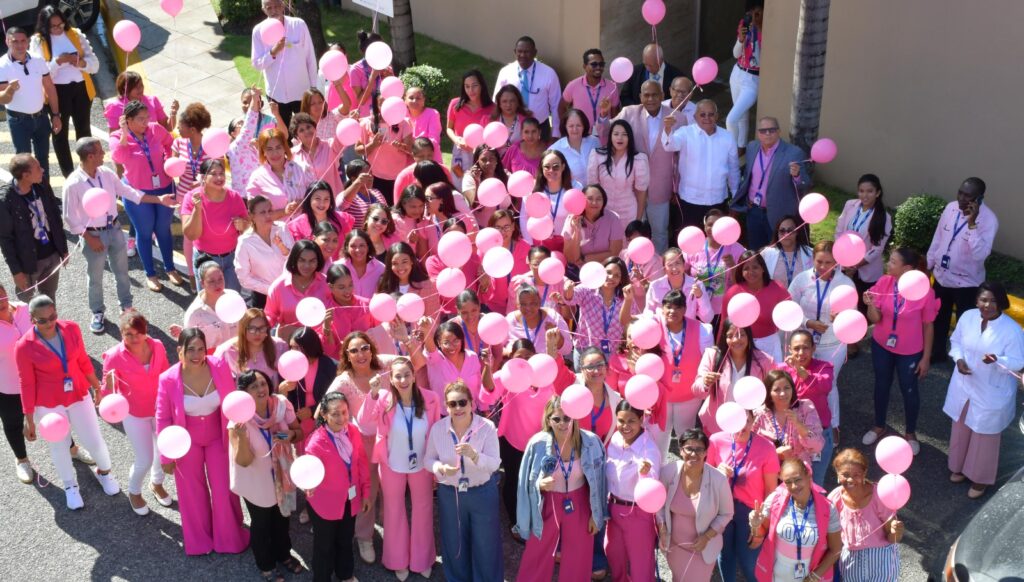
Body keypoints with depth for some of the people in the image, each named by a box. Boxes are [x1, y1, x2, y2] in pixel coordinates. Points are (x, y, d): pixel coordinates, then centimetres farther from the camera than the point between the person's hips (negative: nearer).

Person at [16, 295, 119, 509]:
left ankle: (103, 471, 46)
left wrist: (97, 387, 10)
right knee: (59, 446, 18)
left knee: (94, 440, 14)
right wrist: (29, 420, -7)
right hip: (48, 404, -2)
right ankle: (70, 485, 45)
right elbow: (27, 384, -13)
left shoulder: (71, 329, -15)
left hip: (79, 396, 2)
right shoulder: (24, 346, -23)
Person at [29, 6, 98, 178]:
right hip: (57, 91, -3)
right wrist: (58, 61, -26)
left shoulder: (76, 34, 2)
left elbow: (95, 64, -1)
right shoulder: (38, 41, -6)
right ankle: (69, 175, 16)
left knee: (84, 130, 14)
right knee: (60, 132, 7)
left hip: (81, 88, 3)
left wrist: (81, 62, -22)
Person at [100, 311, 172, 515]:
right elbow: (108, 391, -19)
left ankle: (156, 484, 50)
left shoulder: (157, 347, -16)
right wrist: (108, 386, -40)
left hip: (160, 409, 3)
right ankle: (134, 492, 37)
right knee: (145, 460, 3)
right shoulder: (114, 356, -25)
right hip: (135, 415, -3)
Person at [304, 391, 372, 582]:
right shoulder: (316, 441, -27)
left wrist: (365, 492, 5)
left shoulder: (353, 431, -10)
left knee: (346, 540, 27)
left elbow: (361, 463, 1)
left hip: (350, 499, 5)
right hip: (326, 502, -5)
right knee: (325, 545, 15)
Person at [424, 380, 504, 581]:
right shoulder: (437, 428, -10)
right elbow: (428, 459, 0)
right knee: (454, 544, 19)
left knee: (485, 544, 12)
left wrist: (474, 455, -40)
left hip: (483, 493, -2)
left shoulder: (486, 427, -18)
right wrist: (440, 468, -23)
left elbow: (495, 464, -21)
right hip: (449, 494, 2)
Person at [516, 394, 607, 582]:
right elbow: (527, 483, -6)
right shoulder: (538, 444, -18)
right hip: (547, 507, -1)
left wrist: (595, 514, 1)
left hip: (579, 507, 1)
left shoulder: (591, 442, -15)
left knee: (577, 563, 15)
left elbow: (597, 481, -3)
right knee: (536, 562, 10)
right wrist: (540, 485, -27)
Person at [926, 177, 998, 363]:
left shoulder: (988, 220, -22)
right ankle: (937, 351, 44)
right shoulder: (951, 207, -6)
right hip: (941, 275, 6)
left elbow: (980, 254, -33)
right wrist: (928, 264, 13)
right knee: (939, 317, 23)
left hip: (965, 281, -6)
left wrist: (972, 223, -37)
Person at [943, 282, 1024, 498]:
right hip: (964, 386, 5)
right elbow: (956, 341, 5)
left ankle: (980, 479, 35)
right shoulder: (967, 317, -11)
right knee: (960, 428, 23)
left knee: (984, 436, 13)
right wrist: (959, 359, -13)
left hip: (992, 393, -4)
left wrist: (997, 360, -36)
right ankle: (960, 467, 48)